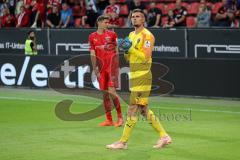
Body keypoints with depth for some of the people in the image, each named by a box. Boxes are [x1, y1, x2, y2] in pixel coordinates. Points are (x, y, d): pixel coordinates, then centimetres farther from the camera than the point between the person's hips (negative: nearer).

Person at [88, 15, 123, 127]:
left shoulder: (112, 34, 2)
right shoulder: (92, 37, 7)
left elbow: (116, 51, 6)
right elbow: (93, 54, 7)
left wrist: (116, 66, 1)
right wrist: (95, 69, 0)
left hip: (112, 65, -3)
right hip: (101, 67, 3)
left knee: (111, 91, -12)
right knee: (104, 93, 6)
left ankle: (120, 117, -1)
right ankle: (109, 120, 13)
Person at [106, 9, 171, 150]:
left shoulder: (147, 35, -10)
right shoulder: (131, 35, 17)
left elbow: (146, 56, -18)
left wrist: (131, 48, -19)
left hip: (142, 76, -9)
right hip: (134, 76, 9)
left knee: (133, 109, -7)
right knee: (144, 109, 11)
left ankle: (123, 142, -4)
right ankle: (164, 136, 17)